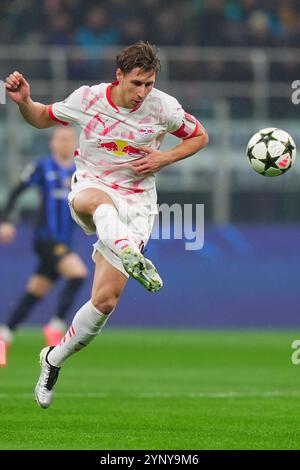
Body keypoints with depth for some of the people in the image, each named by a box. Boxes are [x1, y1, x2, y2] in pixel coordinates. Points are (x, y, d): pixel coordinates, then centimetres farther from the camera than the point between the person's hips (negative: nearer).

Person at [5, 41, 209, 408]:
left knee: (106, 300, -10)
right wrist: (23, 102, -11)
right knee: (97, 201, -44)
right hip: (90, 186, -1)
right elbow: (42, 119, 11)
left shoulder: (163, 107, -6)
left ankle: (54, 360, 13)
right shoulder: (87, 99, -6)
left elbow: (199, 137, 11)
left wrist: (164, 158, -6)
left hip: (136, 202, 1)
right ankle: (130, 255, -74)